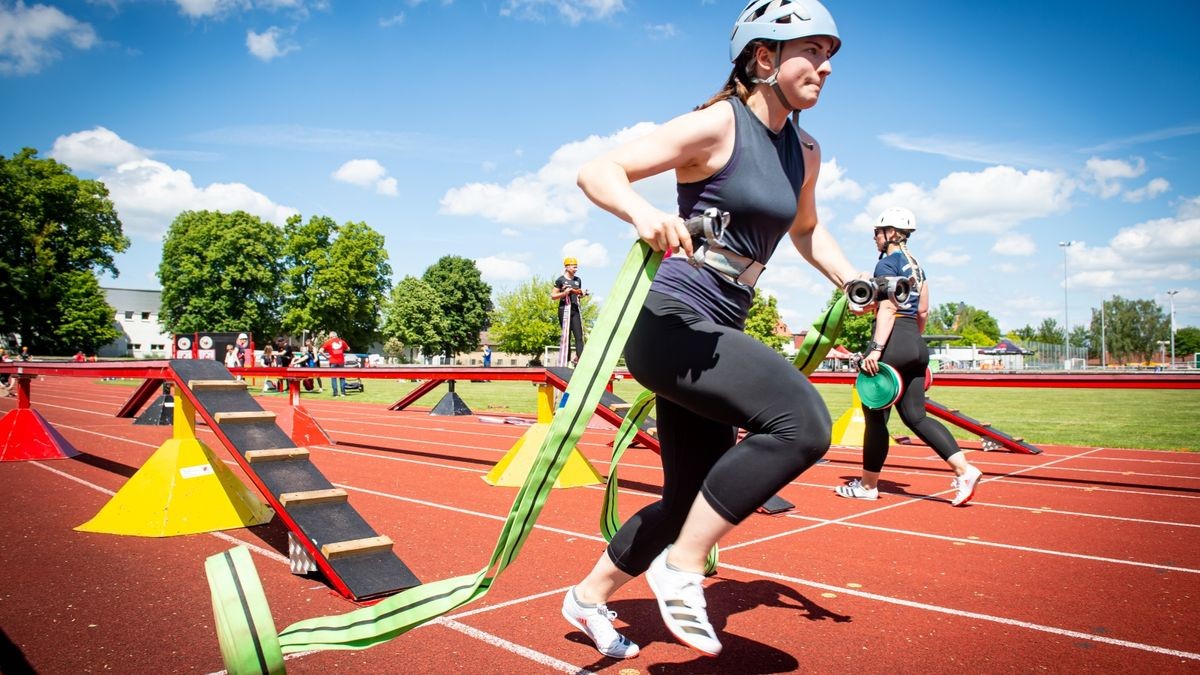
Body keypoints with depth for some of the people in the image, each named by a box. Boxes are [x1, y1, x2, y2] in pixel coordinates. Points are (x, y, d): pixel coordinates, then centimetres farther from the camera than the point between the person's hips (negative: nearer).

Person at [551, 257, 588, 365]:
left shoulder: (578, 280, 13)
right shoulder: (560, 280, -3)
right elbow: (553, 295, -2)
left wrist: (582, 294, 2)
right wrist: (564, 293, -17)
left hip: (575, 310, 5)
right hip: (564, 310, -5)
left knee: (579, 336, -6)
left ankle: (579, 358, -11)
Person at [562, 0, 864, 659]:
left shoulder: (805, 153, 13)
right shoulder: (717, 125, -9)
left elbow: (805, 229, 31)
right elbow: (597, 171, -14)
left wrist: (851, 280, 16)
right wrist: (642, 212, -34)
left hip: (718, 335, 9)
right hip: (671, 323, -8)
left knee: (688, 500, 14)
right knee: (802, 419, -27)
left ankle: (589, 598, 36)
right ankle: (681, 567, -10)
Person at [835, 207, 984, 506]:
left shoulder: (886, 263, -7)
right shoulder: (916, 266, 19)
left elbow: (888, 308, -18)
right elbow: (923, 311, 21)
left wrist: (876, 349, -24)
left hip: (893, 341, -9)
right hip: (917, 345, 9)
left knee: (876, 415, 1)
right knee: (916, 416, 11)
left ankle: (868, 485, 10)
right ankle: (964, 469, -2)